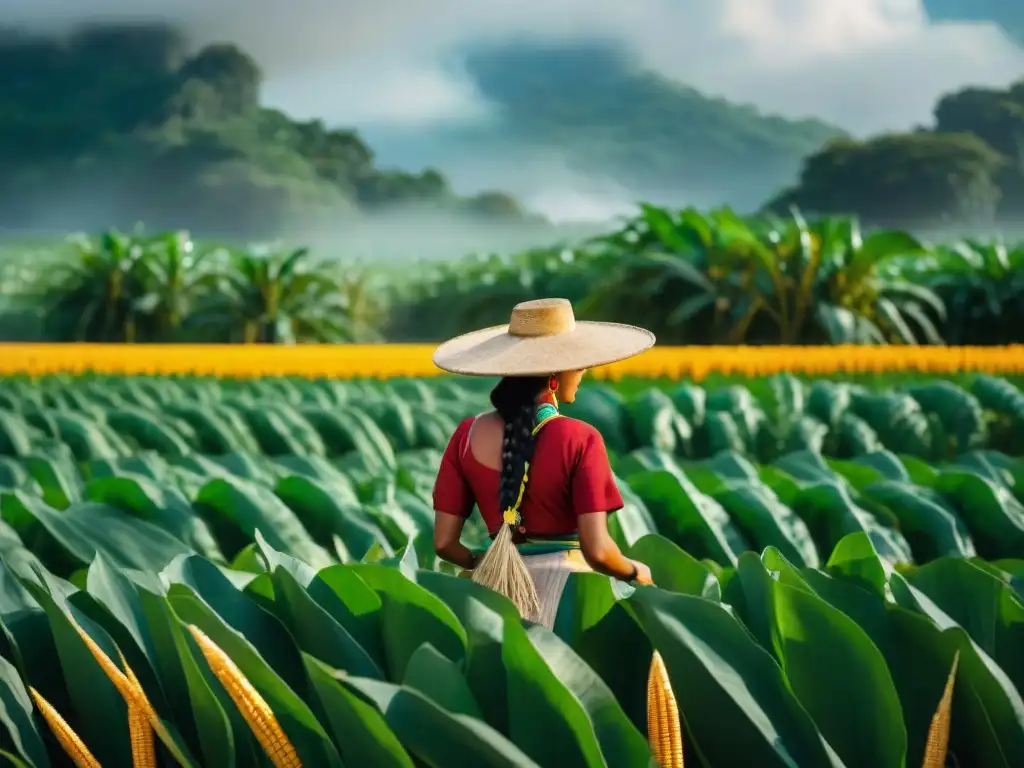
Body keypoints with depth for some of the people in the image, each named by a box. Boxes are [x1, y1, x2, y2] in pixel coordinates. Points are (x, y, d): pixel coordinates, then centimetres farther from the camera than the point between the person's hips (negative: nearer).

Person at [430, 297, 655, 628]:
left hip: (496, 590, 5)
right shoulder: (579, 440, -9)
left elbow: (444, 543, 4)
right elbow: (596, 550, -14)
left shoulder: (468, 436, 3)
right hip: (565, 587, -5)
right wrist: (634, 571, 6)